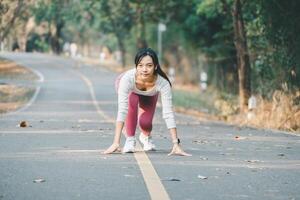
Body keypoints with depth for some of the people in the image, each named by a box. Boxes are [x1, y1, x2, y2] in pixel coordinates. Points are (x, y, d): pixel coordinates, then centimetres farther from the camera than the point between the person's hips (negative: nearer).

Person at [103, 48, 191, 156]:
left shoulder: (163, 83, -41)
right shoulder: (127, 78, -44)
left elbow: (168, 113, -41)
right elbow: (122, 110, -46)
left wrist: (176, 144, -46)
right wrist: (116, 143, -51)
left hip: (149, 94, 1)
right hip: (129, 89, -1)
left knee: (145, 122, -16)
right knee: (132, 101, -32)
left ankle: (146, 136, 22)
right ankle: (130, 139, -10)